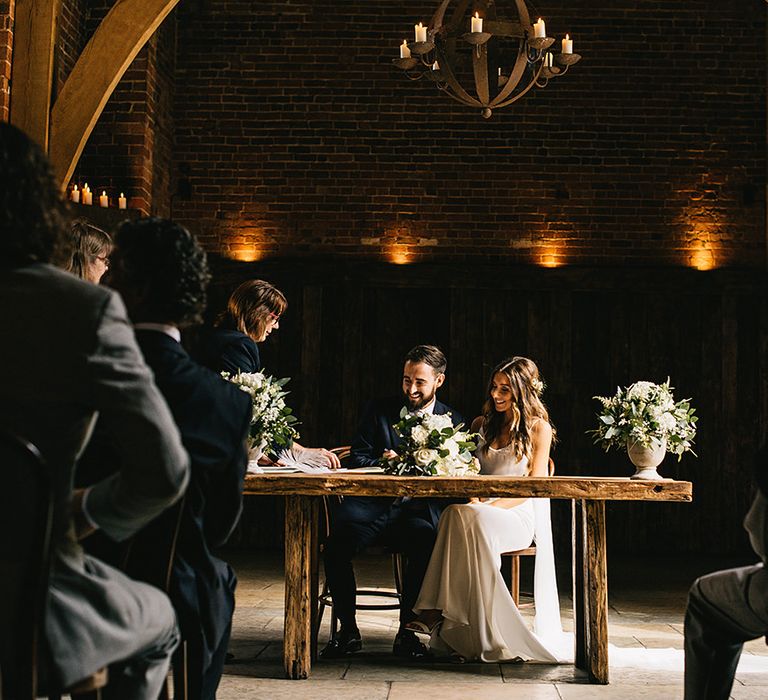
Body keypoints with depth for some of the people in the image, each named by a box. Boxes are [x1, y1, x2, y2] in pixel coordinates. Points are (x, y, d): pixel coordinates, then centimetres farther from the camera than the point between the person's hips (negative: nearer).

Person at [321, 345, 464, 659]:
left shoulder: (453, 421, 12)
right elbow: (357, 459, 7)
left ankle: (407, 632, -17)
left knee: (425, 540, -35)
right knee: (336, 544, -29)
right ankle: (347, 630, -10)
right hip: (374, 506, 1)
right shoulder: (378, 410, 13)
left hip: (420, 511, -1)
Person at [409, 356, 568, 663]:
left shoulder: (539, 428, 5)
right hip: (480, 510, 4)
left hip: (519, 515, -3)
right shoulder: (481, 424, 19)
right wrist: (472, 498, -8)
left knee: (469, 520, -37)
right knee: (455, 513, -34)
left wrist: (492, 506, -17)